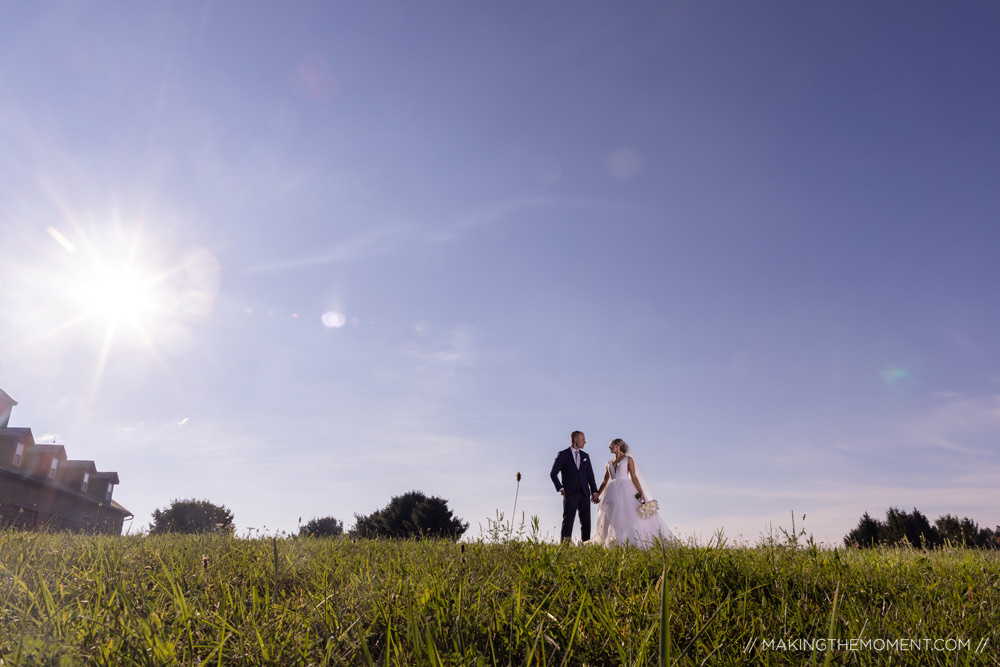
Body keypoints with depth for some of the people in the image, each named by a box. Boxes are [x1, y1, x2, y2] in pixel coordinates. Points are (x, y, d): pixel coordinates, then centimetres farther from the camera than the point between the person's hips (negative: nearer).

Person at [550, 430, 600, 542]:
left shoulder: (585, 456, 15)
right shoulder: (563, 455, -1)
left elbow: (590, 475, 15)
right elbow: (553, 473, -1)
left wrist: (594, 492, 8)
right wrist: (560, 488, -7)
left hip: (584, 494, 5)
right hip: (570, 494, -5)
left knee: (586, 522, 4)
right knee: (568, 522, -4)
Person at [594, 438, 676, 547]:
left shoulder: (628, 459, 3)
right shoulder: (609, 463, 17)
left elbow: (634, 477, -4)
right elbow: (605, 481, 21)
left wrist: (641, 493, -13)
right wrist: (597, 494, 19)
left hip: (626, 490, -5)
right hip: (612, 492, 5)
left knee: (632, 517, -11)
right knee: (612, 521, -1)